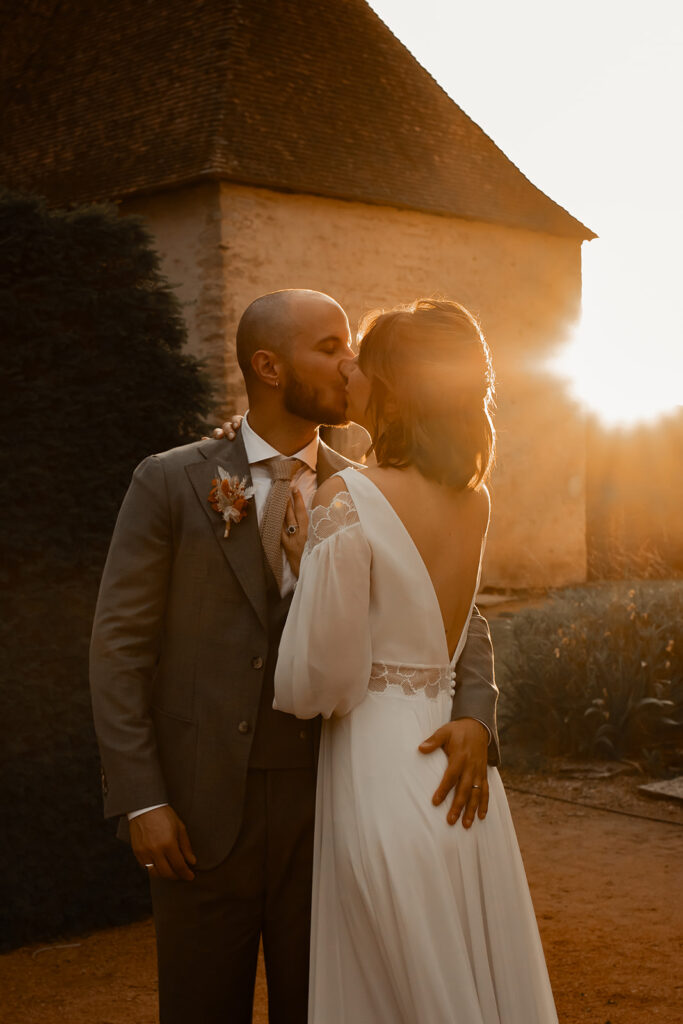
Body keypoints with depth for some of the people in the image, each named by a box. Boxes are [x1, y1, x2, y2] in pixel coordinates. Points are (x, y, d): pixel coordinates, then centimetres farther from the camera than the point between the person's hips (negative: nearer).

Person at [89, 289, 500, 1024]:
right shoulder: (170, 483, -3)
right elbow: (119, 645, -4)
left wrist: (473, 716, -15)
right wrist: (139, 800, -10)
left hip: (325, 803, 2)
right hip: (201, 807, -2)